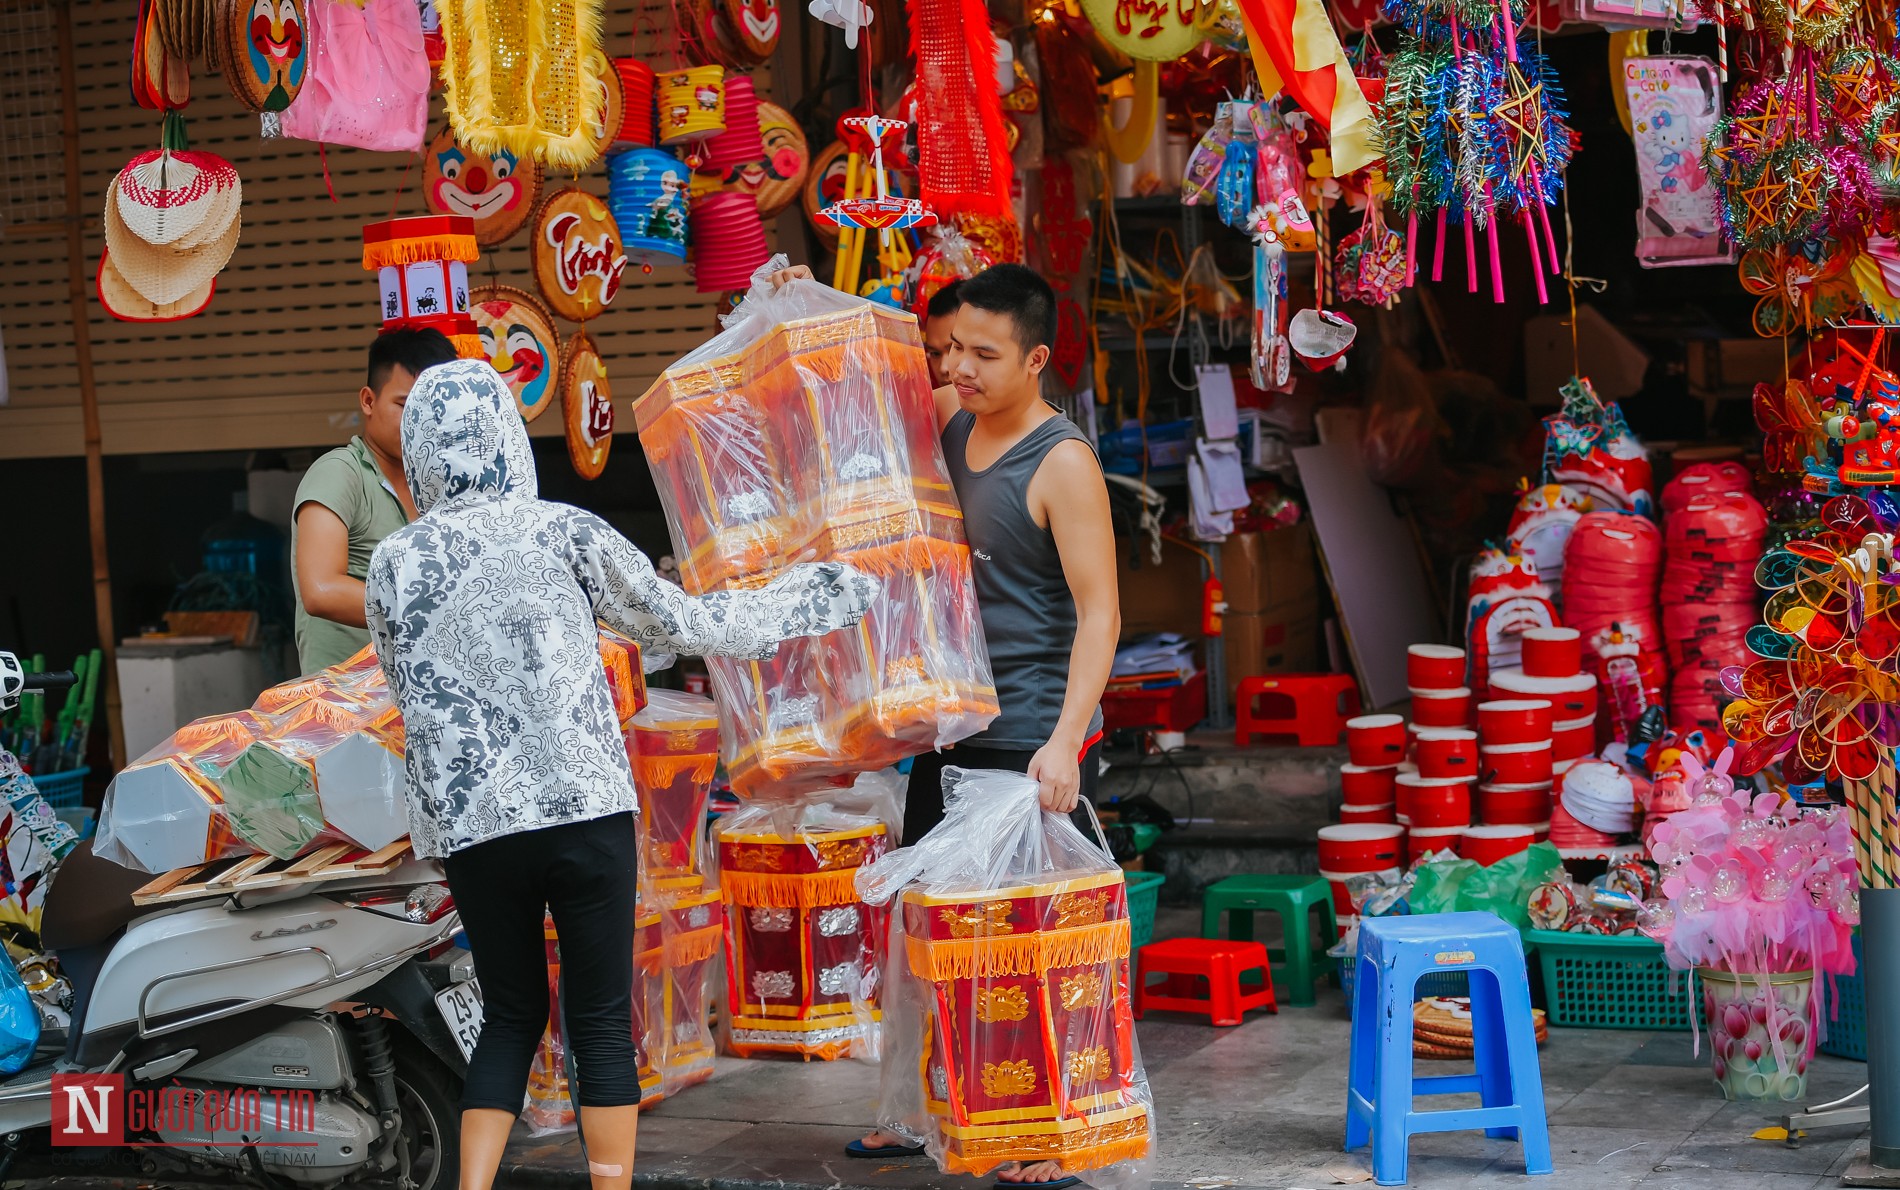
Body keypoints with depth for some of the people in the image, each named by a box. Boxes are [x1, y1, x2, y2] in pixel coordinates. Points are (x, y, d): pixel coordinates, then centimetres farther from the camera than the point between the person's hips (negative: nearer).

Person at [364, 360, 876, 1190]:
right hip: (586, 812, -2)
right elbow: (682, 625, 6)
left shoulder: (393, 566, 5)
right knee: (601, 1023, 6)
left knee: (511, 1018, 16)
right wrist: (810, 600, 19)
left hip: (470, 831, 2)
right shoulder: (560, 532, -1)